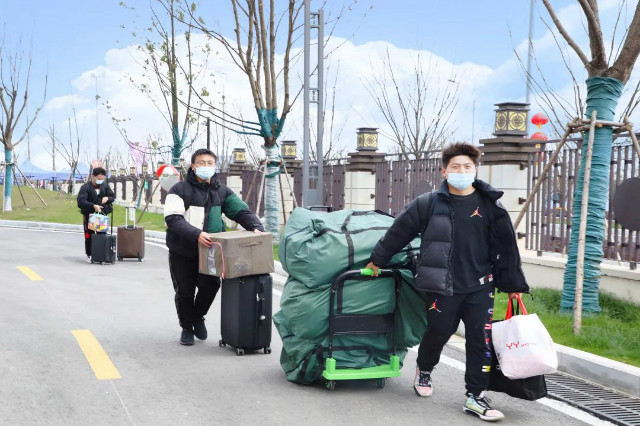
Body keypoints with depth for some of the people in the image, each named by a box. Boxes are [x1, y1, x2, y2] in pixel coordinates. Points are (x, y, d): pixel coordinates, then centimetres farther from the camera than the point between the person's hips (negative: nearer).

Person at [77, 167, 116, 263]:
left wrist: (107, 198, -12)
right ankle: (89, 255, 11)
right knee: (89, 236, 2)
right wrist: (93, 206, -34)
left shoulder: (105, 185, 5)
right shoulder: (85, 187, -11)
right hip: (89, 215, -4)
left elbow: (113, 196, 12)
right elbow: (81, 202, -21)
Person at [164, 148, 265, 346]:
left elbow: (241, 210, 6)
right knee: (185, 292, 6)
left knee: (211, 285, -10)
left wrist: (256, 227, -14)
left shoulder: (221, 191, 6)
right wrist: (196, 234, -34)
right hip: (182, 252, -3)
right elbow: (173, 219, -20)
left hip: (208, 252, 3)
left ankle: (198, 317, 21)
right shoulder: (180, 190, -9)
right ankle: (187, 328, 30)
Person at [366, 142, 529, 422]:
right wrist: (377, 260, 16)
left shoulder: (490, 205, 1)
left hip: (480, 287, 1)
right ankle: (424, 369, 41)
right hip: (442, 287, -1)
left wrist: (513, 285, 8)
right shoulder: (428, 204, -2)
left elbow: (506, 249, 6)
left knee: (480, 339, 0)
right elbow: (399, 233, 8)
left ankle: (475, 397, 13)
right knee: (438, 333, 9)